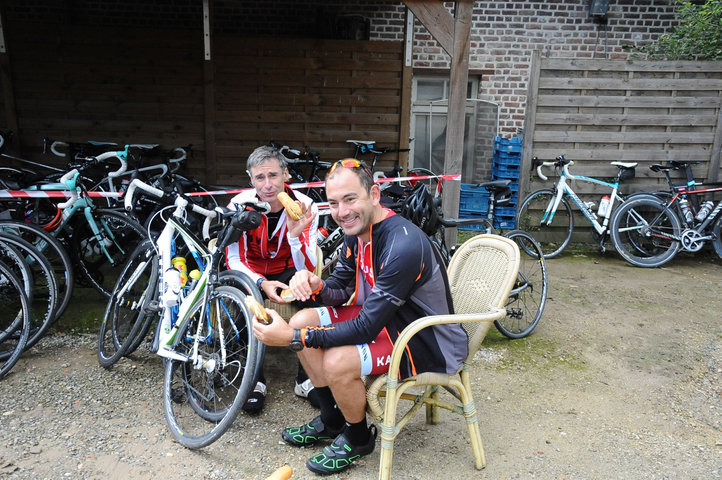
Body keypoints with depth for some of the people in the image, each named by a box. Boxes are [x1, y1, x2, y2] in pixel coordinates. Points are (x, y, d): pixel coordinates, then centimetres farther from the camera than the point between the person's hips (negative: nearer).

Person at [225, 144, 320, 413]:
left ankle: (305, 379, -11)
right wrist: (262, 283, -35)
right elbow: (233, 260, -17)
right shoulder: (239, 205, -21)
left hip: (287, 269, 1)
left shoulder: (304, 207, -21)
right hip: (253, 273, 0)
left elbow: (307, 270, -25)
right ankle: (255, 380, -10)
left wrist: (295, 234, -43)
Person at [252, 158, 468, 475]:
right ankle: (332, 420, 19)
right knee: (302, 320, 0)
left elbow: (367, 328, -30)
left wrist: (293, 338, -29)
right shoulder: (355, 230, -4)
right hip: (383, 317, 9)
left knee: (337, 362, -28)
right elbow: (341, 291, 4)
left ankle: (358, 438, 6)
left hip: (429, 342, -9)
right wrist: (316, 286, -20)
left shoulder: (403, 245, -32)